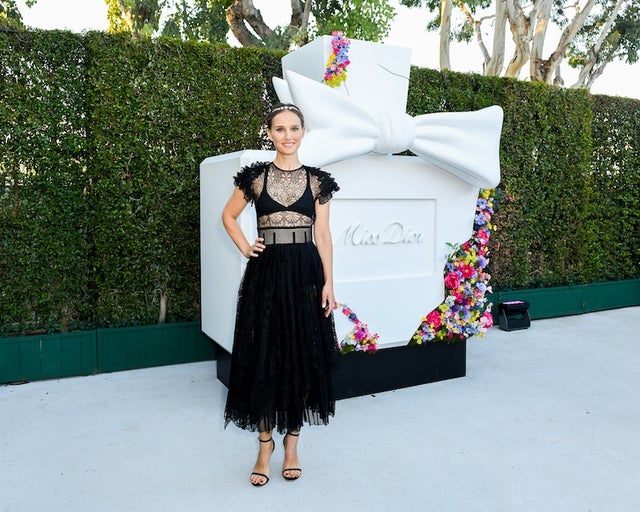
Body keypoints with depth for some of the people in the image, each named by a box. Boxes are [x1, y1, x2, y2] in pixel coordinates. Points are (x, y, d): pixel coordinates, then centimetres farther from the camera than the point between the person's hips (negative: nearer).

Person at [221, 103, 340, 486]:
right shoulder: (255, 176, 4)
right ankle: (265, 444, 19)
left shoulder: (318, 180, 5)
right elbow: (229, 215, 18)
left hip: (305, 273, 1)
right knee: (263, 357, 3)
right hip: (266, 274, 0)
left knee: (303, 357, 6)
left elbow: (323, 235, 3)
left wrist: (328, 283, -3)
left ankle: (292, 444, 23)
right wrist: (244, 247, 3)